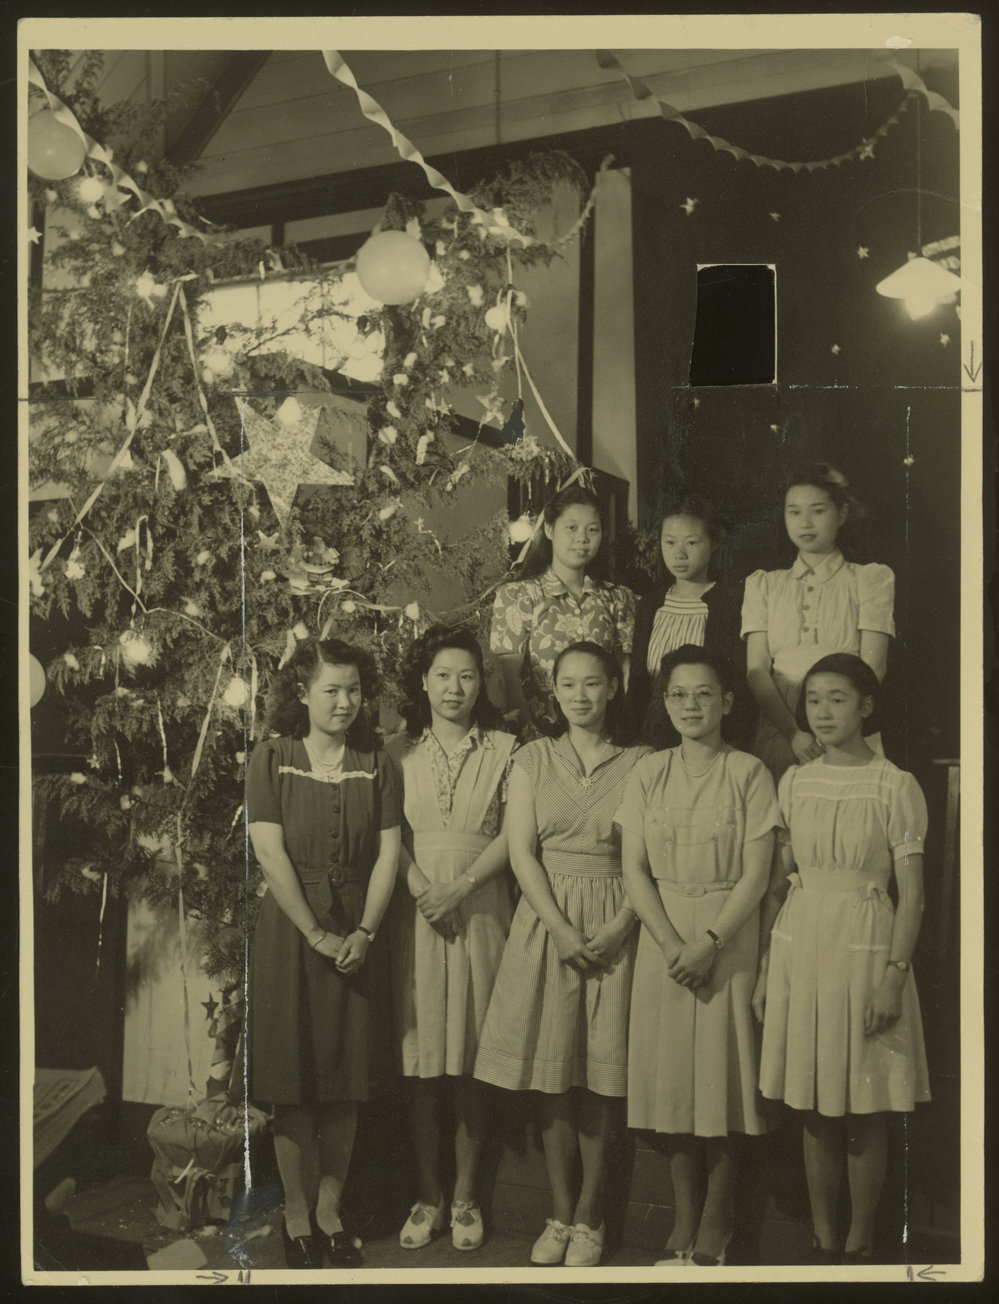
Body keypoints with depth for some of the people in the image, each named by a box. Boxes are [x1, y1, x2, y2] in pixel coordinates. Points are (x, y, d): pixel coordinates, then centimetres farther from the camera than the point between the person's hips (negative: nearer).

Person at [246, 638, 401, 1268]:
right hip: (291, 930, -2)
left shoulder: (376, 764, 6)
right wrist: (317, 935, -12)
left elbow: (388, 853, 1)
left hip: (356, 935, 2)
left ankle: (331, 1209, 22)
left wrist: (364, 932, -10)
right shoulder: (272, 759, -1)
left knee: (347, 1079, 7)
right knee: (295, 1080, 3)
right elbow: (271, 854, -8)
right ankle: (297, 1214, 18)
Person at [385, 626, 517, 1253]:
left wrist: (458, 888, -13)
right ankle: (429, 1195, 17)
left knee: (471, 1066, 3)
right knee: (422, 1065, 3)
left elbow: (513, 834, -3)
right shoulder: (399, 753, 9)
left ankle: (465, 1195, 17)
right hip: (417, 915, 1)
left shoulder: (503, 750, 5)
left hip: (480, 913, -1)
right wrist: (423, 889, -13)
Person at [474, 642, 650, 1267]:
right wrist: (561, 928, -12)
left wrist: (618, 928, -15)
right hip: (545, 920, 1)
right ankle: (560, 1214, 18)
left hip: (614, 925, -1)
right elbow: (522, 851, -2)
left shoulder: (639, 763, 3)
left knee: (601, 1075, 3)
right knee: (554, 1075, 5)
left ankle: (589, 1217, 17)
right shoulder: (533, 760, 6)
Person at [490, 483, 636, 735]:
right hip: (542, 737, -2)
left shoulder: (617, 598, 12)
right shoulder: (515, 596, 3)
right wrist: (530, 734, -11)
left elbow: (627, 673, 10)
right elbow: (509, 677, -1)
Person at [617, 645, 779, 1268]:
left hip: (728, 939, -3)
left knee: (721, 1075, 1)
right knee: (671, 1075, 7)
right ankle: (684, 1217, 22)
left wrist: (709, 943, -16)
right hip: (662, 938, 3)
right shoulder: (649, 772, 5)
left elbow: (756, 873, -8)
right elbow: (634, 869, 1)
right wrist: (671, 943, -11)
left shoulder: (749, 772, -3)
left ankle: (716, 1221, 17)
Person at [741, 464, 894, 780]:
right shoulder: (763, 585, 15)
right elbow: (757, 669, 4)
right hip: (778, 737, 2)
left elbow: (872, 669, -1)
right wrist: (794, 733, -11)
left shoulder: (872, 579, 9)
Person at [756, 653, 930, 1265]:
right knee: (815, 1110, 11)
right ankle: (823, 1240, 23)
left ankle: (861, 1242, 21)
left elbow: (912, 892, -7)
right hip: (799, 948, 4)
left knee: (865, 1111, 5)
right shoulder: (794, 782, 6)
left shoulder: (896, 785, -6)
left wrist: (895, 974, -14)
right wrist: (767, 963, 7)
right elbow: (777, 881, 10)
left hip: (865, 950, -3)